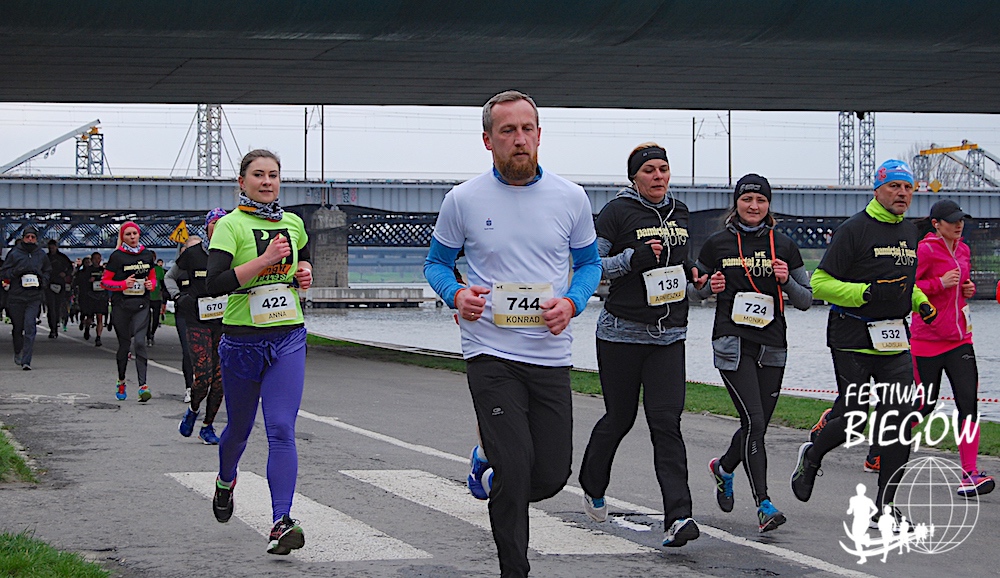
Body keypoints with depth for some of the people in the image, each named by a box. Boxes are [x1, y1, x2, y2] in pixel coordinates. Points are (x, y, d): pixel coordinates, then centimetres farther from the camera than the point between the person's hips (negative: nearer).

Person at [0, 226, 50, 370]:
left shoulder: (41, 254, 8)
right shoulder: (14, 254, 0)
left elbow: (48, 271, 24)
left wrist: (43, 281, 4)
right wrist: (16, 272, -15)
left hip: (34, 297, 0)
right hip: (16, 296, 0)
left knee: (30, 326, -13)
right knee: (18, 327, 10)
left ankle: (26, 361, -14)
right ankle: (18, 352, 39)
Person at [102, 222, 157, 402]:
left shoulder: (147, 254, 8)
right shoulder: (117, 256, -2)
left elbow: (153, 277, 21)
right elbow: (104, 281, -1)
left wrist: (151, 284, -1)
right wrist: (124, 284, -15)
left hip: (141, 305, 1)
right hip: (121, 304, -1)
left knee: (140, 342, -12)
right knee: (124, 344, 7)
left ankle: (143, 385, -17)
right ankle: (121, 382, 28)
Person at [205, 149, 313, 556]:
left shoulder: (294, 224, 8)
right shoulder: (231, 225, -8)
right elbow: (215, 283, -21)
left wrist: (305, 274, 8)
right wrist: (265, 259, -26)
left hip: (288, 340, 2)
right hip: (242, 340, -2)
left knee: (281, 430, -12)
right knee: (239, 427, 16)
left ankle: (281, 523, -18)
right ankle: (225, 481, 49)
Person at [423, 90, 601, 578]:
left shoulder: (570, 198, 3)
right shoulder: (464, 200, -1)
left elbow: (589, 263, 14)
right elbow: (436, 263, 10)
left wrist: (572, 302, -7)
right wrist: (456, 294, -12)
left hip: (551, 353, 3)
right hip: (491, 355, -3)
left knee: (551, 476, 5)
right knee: (515, 470, -13)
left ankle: (490, 467, 37)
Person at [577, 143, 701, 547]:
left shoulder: (679, 212, 12)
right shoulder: (618, 211, -6)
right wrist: (633, 259, -20)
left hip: (669, 335, 3)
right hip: (622, 332, -3)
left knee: (666, 422, -8)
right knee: (620, 417, 9)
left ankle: (678, 517, -16)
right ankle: (592, 484, 39)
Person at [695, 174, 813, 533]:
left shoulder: (784, 246, 7)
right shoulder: (717, 244, 3)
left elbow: (806, 300, 10)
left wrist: (787, 281, -10)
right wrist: (710, 287, -6)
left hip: (771, 347, 3)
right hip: (732, 344, -3)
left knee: (758, 425, 9)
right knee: (754, 421, -16)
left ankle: (723, 468, 40)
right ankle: (764, 505, -14)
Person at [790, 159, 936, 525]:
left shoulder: (910, 233, 15)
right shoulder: (855, 230, -9)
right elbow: (820, 283, -12)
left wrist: (921, 303, 12)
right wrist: (867, 293, -22)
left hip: (895, 342, 6)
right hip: (853, 340, -6)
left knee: (900, 421, -4)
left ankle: (884, 506, 3)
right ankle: (812, 456, 30)